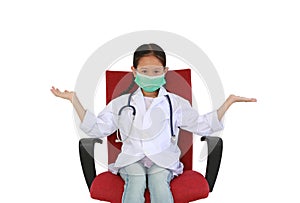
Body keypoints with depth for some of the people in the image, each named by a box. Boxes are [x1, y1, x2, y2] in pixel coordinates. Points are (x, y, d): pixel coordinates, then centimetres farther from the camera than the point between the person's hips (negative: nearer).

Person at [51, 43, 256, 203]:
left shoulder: (177, 103, 14)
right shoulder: (121, 103, 15)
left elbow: (203, 125, 15)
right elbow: (97, 128, 13)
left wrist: (229, 101, 8)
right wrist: (74, 99, 6)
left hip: (163, 159, 0)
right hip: (131, 159, 0)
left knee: (159, 180, -33)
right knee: (136, 180, -33)